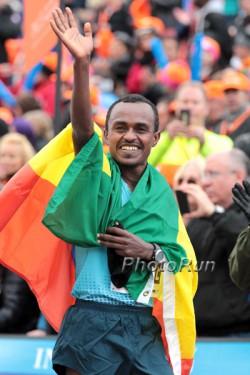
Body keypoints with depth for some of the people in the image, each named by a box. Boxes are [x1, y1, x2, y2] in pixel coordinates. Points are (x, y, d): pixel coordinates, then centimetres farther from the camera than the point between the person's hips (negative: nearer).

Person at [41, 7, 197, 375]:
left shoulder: (162, 192, 11)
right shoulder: (97, 171, 1)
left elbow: (177, 260, 12)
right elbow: (83, 127, -19)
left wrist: (150, 251, -11)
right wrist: (82, 64, -33)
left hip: (143, 324, 4)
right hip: (91, 320, -4)